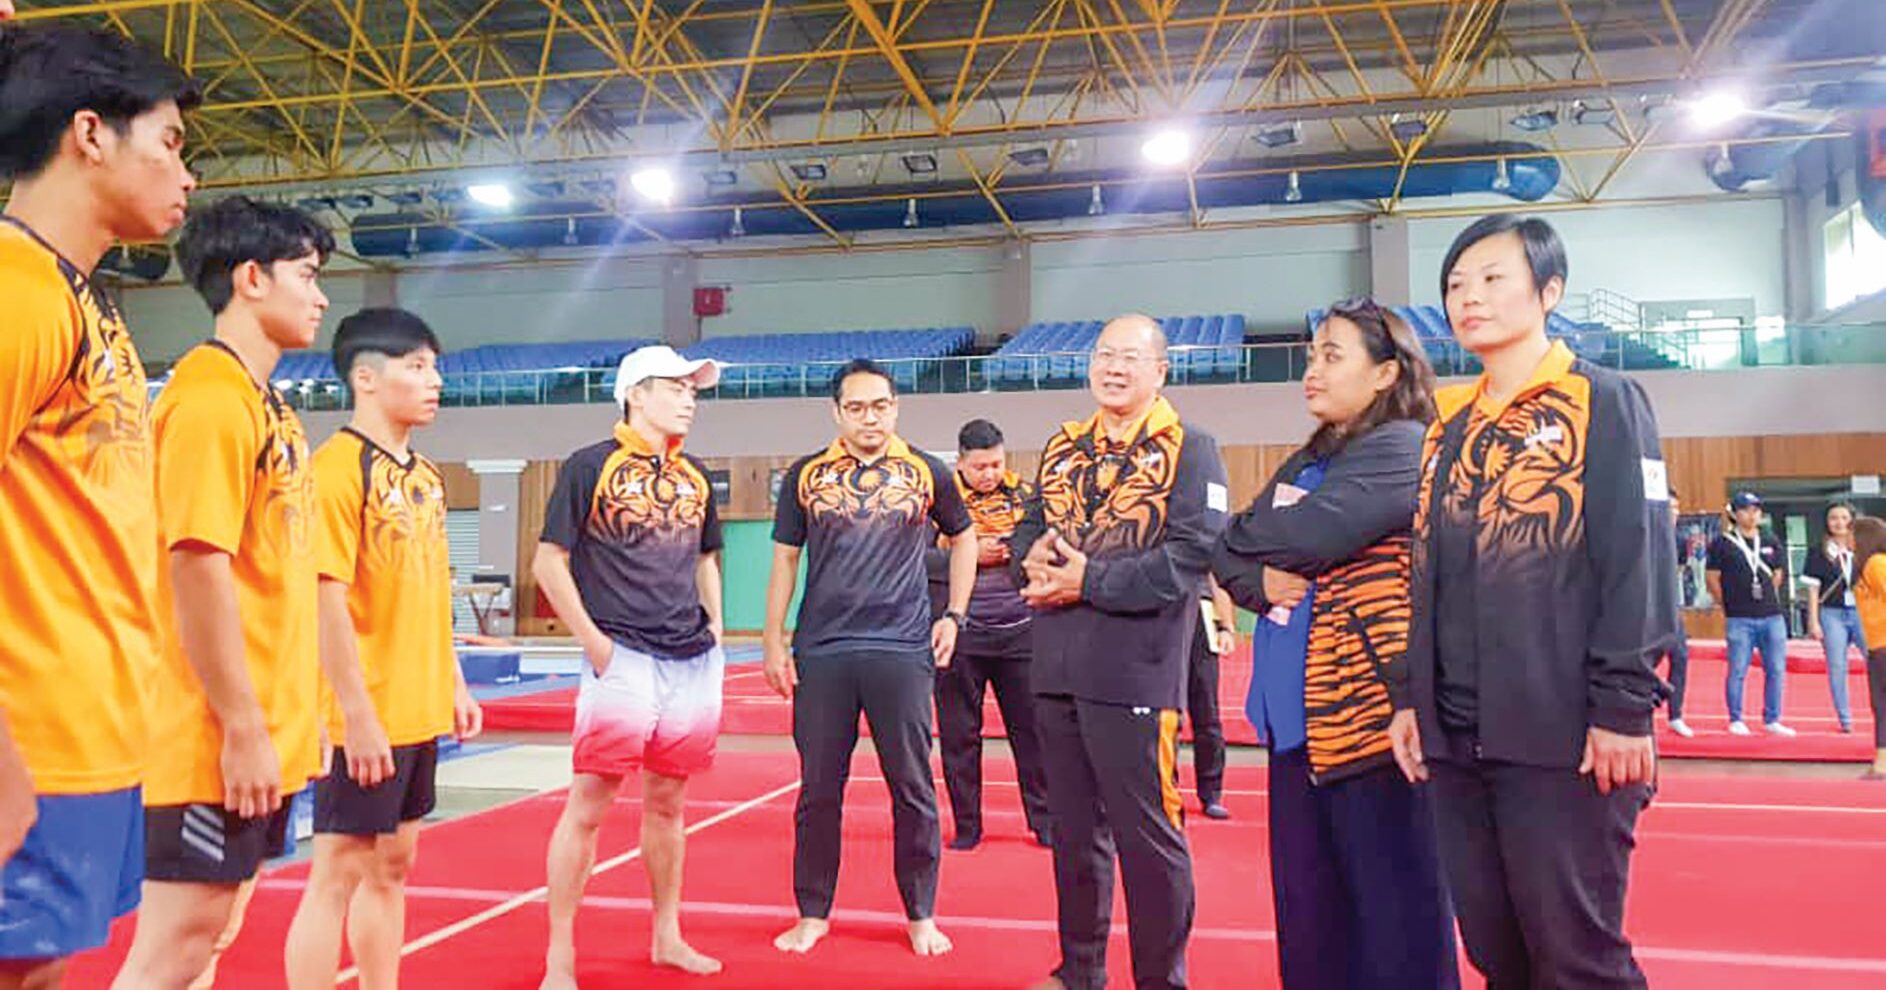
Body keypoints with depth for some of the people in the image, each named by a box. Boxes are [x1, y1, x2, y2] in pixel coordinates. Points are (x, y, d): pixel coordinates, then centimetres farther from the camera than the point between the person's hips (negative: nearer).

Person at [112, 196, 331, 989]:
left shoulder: (267, 403, 15)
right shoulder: (211, 395, -14)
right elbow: (199, 568, -21)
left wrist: (299, 712, 18)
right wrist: (241, 726, -20)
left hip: (271, 731, 9)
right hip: (221, 738, -9)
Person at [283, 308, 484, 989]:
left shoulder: (426, 476, 12)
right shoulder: (339, 466, -14)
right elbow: (327, 601, -19)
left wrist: (454, 684, 15)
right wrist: (358, 715, -21)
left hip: (420, 711, 8)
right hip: (366, 717, -8)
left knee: (393, 864, 16)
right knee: (340, 873, 0)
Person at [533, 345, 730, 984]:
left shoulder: (695, 478, 14)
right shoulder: (591, 466, -4)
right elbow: (550, 562, -6)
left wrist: (715, 630, 13)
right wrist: (594, 642, -11)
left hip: (694, 662, 6)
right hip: (623, 659, -6)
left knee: (668, 802, 15)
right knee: (589, 802, -6)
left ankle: (667, 937, 28)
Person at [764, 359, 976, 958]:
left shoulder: (926, 474, 4)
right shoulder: (806, 477, 5)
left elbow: (963, 537, 17)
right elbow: (785, 560, 9)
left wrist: (954, 615, 8)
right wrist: (774, 641, 3)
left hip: (903, 650, -1)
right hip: (821, 653, 1)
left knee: (912, 788, 5)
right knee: (818, 789, 7)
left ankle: (921, 916, 19)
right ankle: (813, 914, 22)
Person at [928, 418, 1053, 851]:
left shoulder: (1024, 494, 9)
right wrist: (968, 555, -14)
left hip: (1018, 632, 2)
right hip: (958, 633, -2)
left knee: (1031, 728, 5)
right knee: (959, 734, 6)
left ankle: (1044, 820, 18)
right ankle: (966, 826, 19)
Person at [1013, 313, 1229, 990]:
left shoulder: (1189, 451, -4)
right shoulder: (1062, 448, 16)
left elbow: (1190, 557, -16)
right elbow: (1028, 531, 18)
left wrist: (1090, 579, -17)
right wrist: (1032, 558, -6)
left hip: (1135, 672, -6)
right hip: (1056, 671, 6)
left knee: (1147, 835, 1)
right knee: (1074, 828, 16)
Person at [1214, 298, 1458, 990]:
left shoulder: (1402, 447, -7)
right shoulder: (1305, 463, 18)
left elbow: (1311, 533, -20)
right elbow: (1226, 557, 11)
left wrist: (1246, 539, 0)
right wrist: (1259, 579, -11)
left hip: (1372, 710, -8)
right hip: (1297, 711, 8)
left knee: (1392, 904, 1)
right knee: (1305, 905, 13)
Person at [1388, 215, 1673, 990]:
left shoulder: (1604, 402, -3)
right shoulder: (1447, 424, 15)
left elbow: (1639, 560, -10)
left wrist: (1623, 708, -15)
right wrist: (1409, 694, 12)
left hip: (1563, 732, -6)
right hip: (1455, 733, 6)